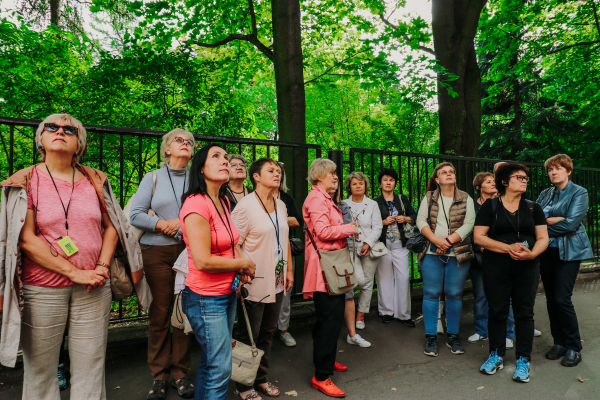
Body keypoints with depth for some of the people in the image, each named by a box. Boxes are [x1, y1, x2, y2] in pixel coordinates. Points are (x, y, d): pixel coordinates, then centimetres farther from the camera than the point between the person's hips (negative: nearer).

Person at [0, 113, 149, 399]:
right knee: (40, 370, 9)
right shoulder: (26, 181, 0)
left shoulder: (95, 179, 8)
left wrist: (102, 267, -4)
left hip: (94, 289, 2)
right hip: (41, 289, -2)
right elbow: (26, 238, -8)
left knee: (91, 368, 8)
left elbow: (112, 226, 10)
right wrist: (75, 273, -13)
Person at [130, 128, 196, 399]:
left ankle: (181, 373, 17)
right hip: (157, 252, 0)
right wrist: (162, 224, -12)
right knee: (159, 314, 3)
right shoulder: (153, 178, 8)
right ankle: (159, 375, 18)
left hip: (189, 250, 1)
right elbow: (136, 215, 1)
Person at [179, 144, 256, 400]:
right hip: (206, 299, -8)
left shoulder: (223, 201, 7)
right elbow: (203, 261, -25)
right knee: (221, 370, 1)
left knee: (210, 363, 19)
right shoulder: (197, 204, -19)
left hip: (228, 294, 8)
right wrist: (243, 263, -12)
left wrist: (241, 269, 3)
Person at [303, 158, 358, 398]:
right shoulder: (316, 198, -14)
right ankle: (321, 377, 1)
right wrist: (350, 228, -11)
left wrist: (346, 230, 9)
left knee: (332, 316, 20)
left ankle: (325, 360, 36)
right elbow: (323, 231, -24)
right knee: (330, 319, -8)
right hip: (324, 264, -11)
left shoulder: (324, 198, 20)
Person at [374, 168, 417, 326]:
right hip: (382, 244, -1)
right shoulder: (375, 202, 5)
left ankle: (403, 314, 7)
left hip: (400, 244, 1)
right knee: (385, 277, 1)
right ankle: (386, 311, 14)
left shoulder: (403, 199, 12)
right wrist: (383, 222, -11)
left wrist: (405, 219, -3)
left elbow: (414, 215, 16)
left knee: (404, 277, -3)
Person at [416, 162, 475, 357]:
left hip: (458, 253, 0)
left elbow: (468, 224, -4)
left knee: (455, 295, 5)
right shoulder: (429, 198, 8)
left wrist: (448, 240, -15)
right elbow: (421, 221, 0)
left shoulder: (466, 199, 6)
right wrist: (436, 240, -14)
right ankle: (430, 337, 12)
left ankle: (453, 336, 18)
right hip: (432, 253, 0)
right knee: (431, 294, 1)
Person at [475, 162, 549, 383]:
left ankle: (523, 361, 18)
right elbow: (479, 237, -6)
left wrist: (531, 253, -16)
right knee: (497, 311, 6)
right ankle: (496, 356, 23)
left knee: (524, 312, 5)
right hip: (496, 267, -2)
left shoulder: (533, 208, 9)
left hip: (527, 268, 2)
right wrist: (509, 248, -16)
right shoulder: (490, 206, 1)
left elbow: (543, 238, 6)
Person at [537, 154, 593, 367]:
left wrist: (544, 225, -7)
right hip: (547, 251, 5)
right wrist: (551, 220, -13)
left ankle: (574, 348, 6)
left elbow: (571, 223, -15)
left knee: (562, 299, -10)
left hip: (568, 251, -5)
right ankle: (559, 343, 20)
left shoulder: (579, 193, -4)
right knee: (551, 299, 7)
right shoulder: (545, 194, 13)